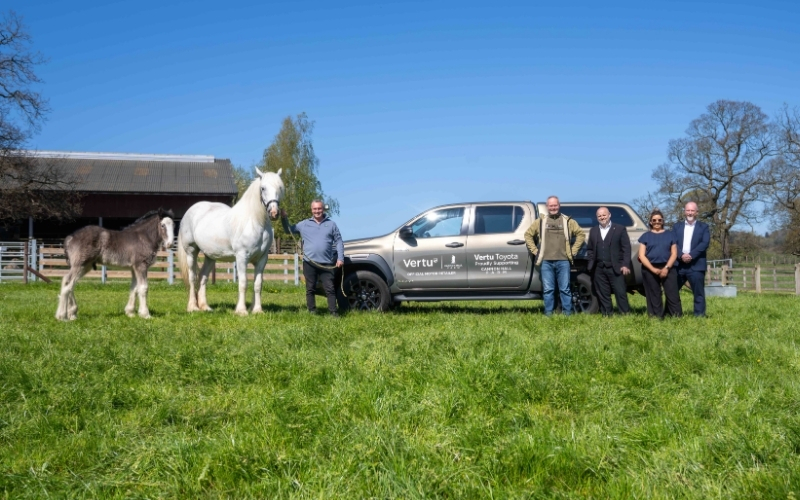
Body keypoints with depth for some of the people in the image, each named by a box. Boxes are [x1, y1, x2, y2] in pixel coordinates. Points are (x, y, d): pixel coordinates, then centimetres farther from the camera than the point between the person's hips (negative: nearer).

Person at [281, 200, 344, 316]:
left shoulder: (331, 224, 9)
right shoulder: (304, 224, 10)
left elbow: (338, 242, 7)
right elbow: (289, 230, 17)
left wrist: (340, 258, -2)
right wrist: (284, 218, 1)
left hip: (326, 263, -1)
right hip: (309, 263, 1)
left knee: (330, 289, -2)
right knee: (310, 289, 6)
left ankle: (333, 312, -1)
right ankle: (312, 311, 13)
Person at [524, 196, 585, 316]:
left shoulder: (568, 221, 8)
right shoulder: (540, 221, 10)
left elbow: (580, 234, 12)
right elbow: (528, 235, 15)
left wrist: (573, 251, 5)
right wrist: (535, 251, 6)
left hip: (563, 261, -1)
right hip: (546, 261, 1)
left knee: (565, 288, 1)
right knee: (548, 289, 2)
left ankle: (567, 313, 7)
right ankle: (548, 313, 8)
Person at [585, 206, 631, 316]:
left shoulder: (620, 229, 4)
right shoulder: (593, 231, 16)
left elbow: (626, 248, -2)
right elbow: (589, 249, 15)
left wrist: (625, 265, -11)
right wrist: (590, 264, 3)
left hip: (615, 268, -4)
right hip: (599, 269, 4)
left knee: (620, 292, -5)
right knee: (602, 294, 7)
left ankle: (625, 314, 0)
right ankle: (607, 315, 13)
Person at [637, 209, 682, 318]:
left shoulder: (670, 235, 12)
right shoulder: (646, 236, 10)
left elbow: (674, 253, 6)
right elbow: (641, 255, 2)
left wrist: (666, 268, -10)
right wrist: (653, 269, -10)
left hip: (668, 268, 0)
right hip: (649, 270, 0)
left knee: (673, 295, -8)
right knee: (654, 297, 2)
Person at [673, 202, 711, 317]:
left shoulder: (703, 227, 9)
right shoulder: (677, 226, 15)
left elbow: (704, 243, -6)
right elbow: (673, 243, 2)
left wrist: (691, 255, -18)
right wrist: (681, 255, -16)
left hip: (696, 265, -2)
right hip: (678, 264, 3)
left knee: (698, 292, -2)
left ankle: (699, 315, 2)